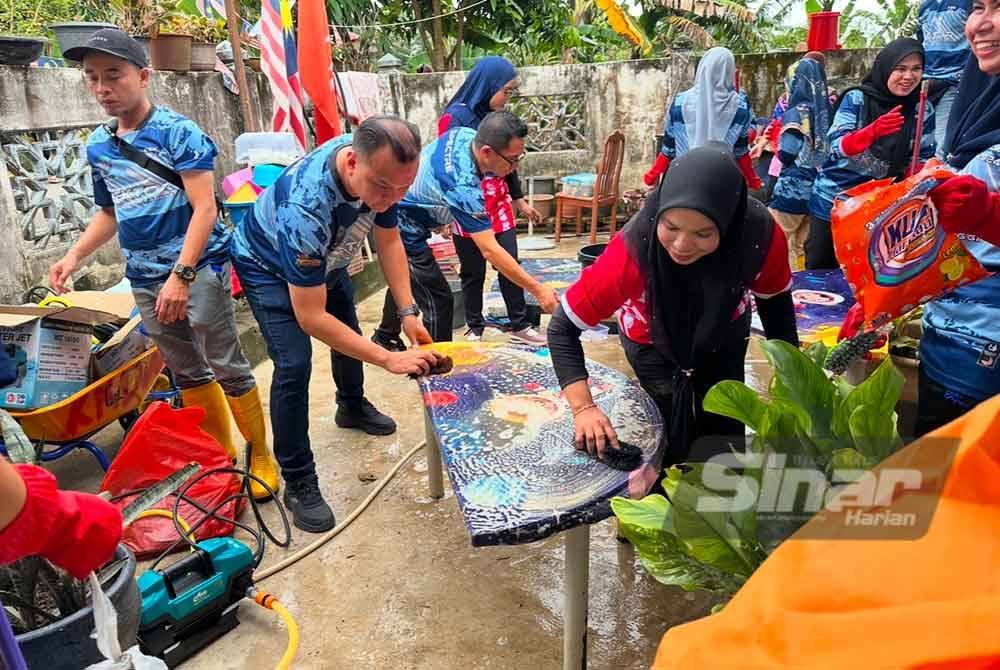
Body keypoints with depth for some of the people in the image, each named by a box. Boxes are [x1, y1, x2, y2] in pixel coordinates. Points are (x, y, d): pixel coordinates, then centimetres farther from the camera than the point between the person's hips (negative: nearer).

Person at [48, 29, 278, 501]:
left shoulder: (178, 132, -9)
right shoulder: (97, 146, 10)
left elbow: (204, 208, -15)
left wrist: (181, 275, -22)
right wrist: (75, 255, 8)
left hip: (198, 267, -6)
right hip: (145, 277, 7)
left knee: (226, 367, -3)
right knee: (187, 372, 14)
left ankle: (261, 458, 11)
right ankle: (221, 454, 28)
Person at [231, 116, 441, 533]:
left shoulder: (380, 169, -27)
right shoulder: (306, 208, -46)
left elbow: (388, 241, -11)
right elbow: (310, 317, -40)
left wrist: (408, 312, -21)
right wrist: (389, 359, -39)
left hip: (324, 258, 7)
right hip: (270, 268, -7)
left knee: (348, 333, 21)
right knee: (294, 367, -19)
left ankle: (352, 406, 50)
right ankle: (298, 483, -3)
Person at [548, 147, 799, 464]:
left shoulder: (761, 233, -34)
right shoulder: (633, 252, -40)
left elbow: (776, 299, -11)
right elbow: (563, 328, -32)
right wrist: (583, 408, -42)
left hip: (725, 336, 2)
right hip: (653, 342, -2)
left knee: (725, 432, 11)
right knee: (676, 440, -2)